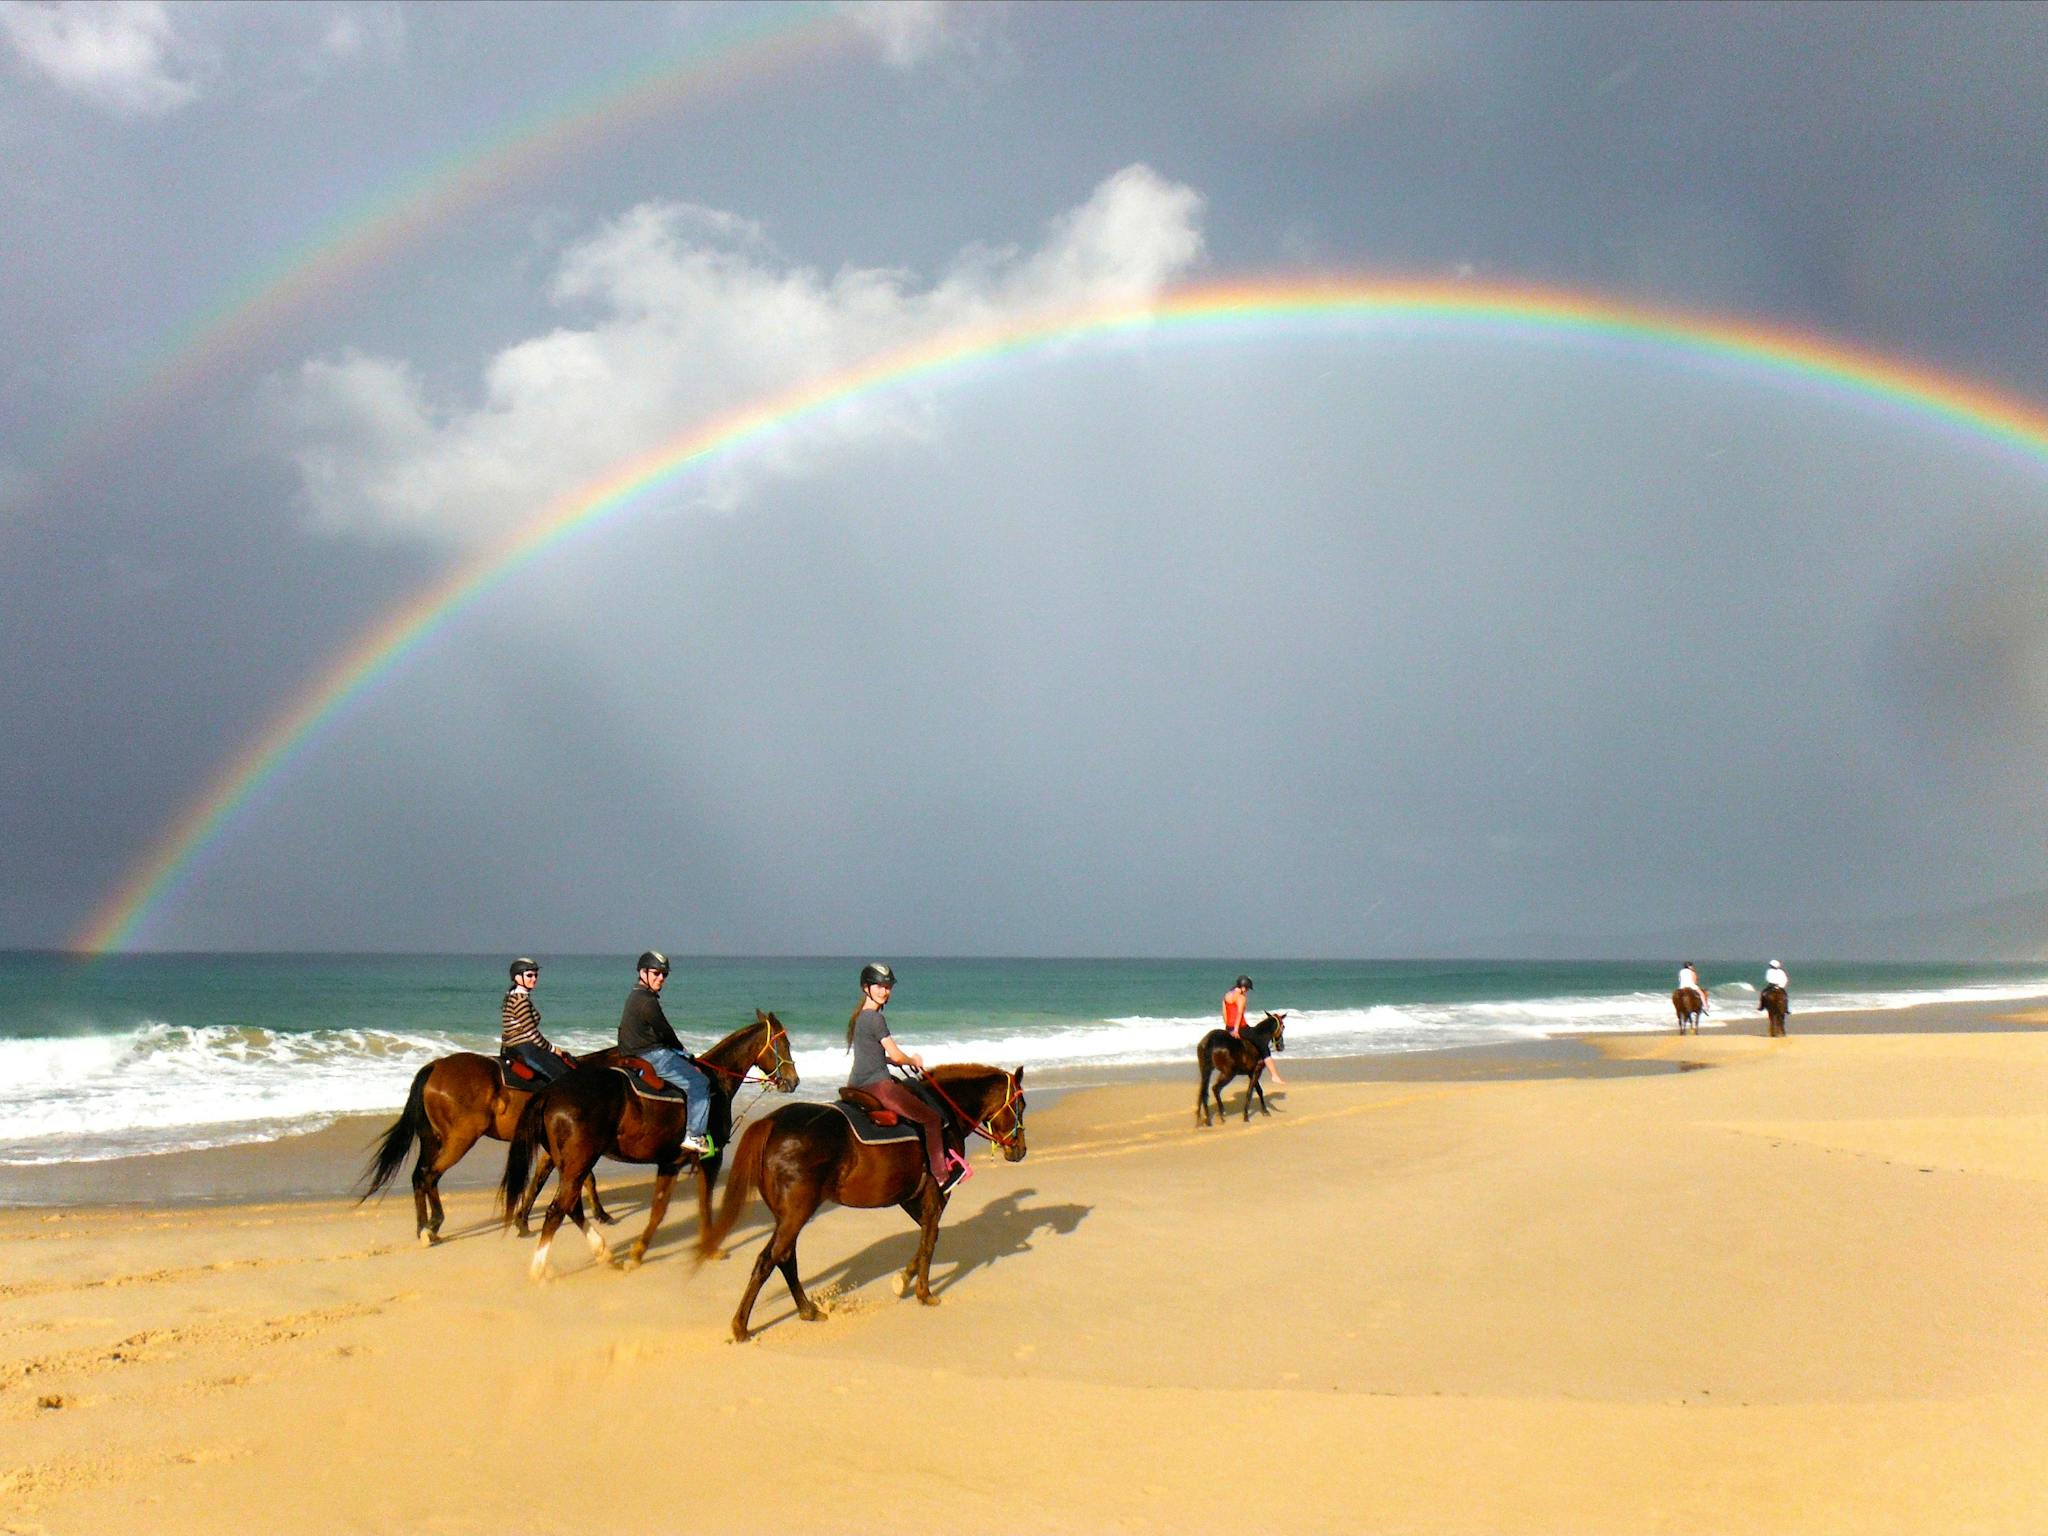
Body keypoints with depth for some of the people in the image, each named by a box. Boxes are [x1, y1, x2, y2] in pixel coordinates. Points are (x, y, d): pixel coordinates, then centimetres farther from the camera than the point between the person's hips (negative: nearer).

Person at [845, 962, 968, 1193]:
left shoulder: (859, 1016, 13)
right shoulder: (876, 1018, -15)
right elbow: (896, 1056, -14)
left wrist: (899, 1060, 14)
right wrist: (914, 1061, 6)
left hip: (857, 1086, 10)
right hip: (877, 1085, -10)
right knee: (931, 1118, -3)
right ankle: (940, 1176, -1)